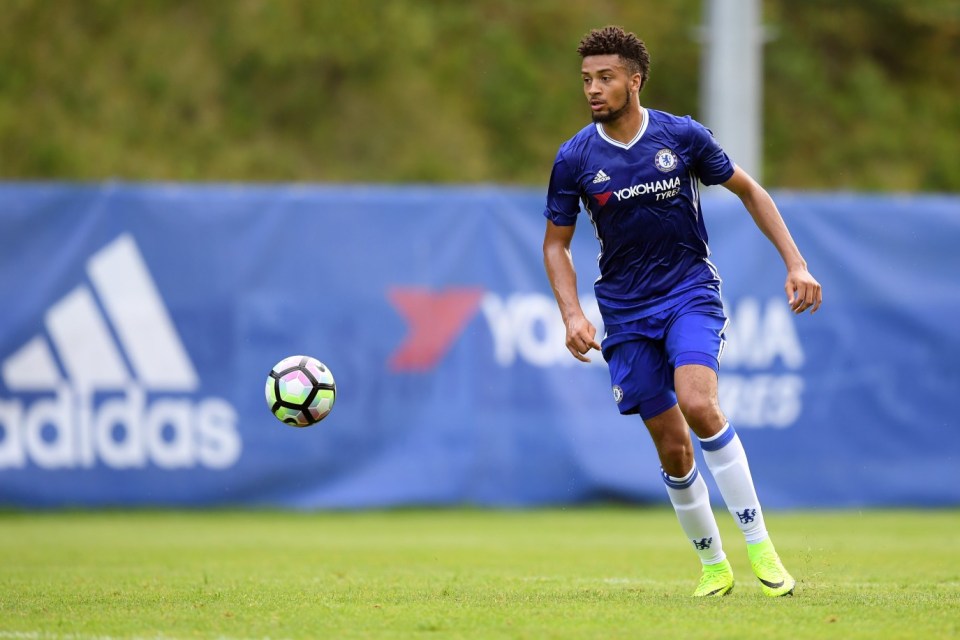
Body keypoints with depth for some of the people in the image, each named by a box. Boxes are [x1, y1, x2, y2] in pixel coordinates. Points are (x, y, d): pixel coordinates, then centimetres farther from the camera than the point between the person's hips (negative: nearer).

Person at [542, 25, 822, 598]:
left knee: (697, 404, -27)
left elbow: (748, 190, 6)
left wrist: (796, 263, 1)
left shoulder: (683, 136, -7)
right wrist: (573, 315, -9)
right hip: (626, 310, 2)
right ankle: (714, 565, 18)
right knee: (673, 448, -1)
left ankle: (759, 544, -17)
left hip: (690, 292, -2)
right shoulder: (575, 159, -5)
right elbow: (556, 243, 6)